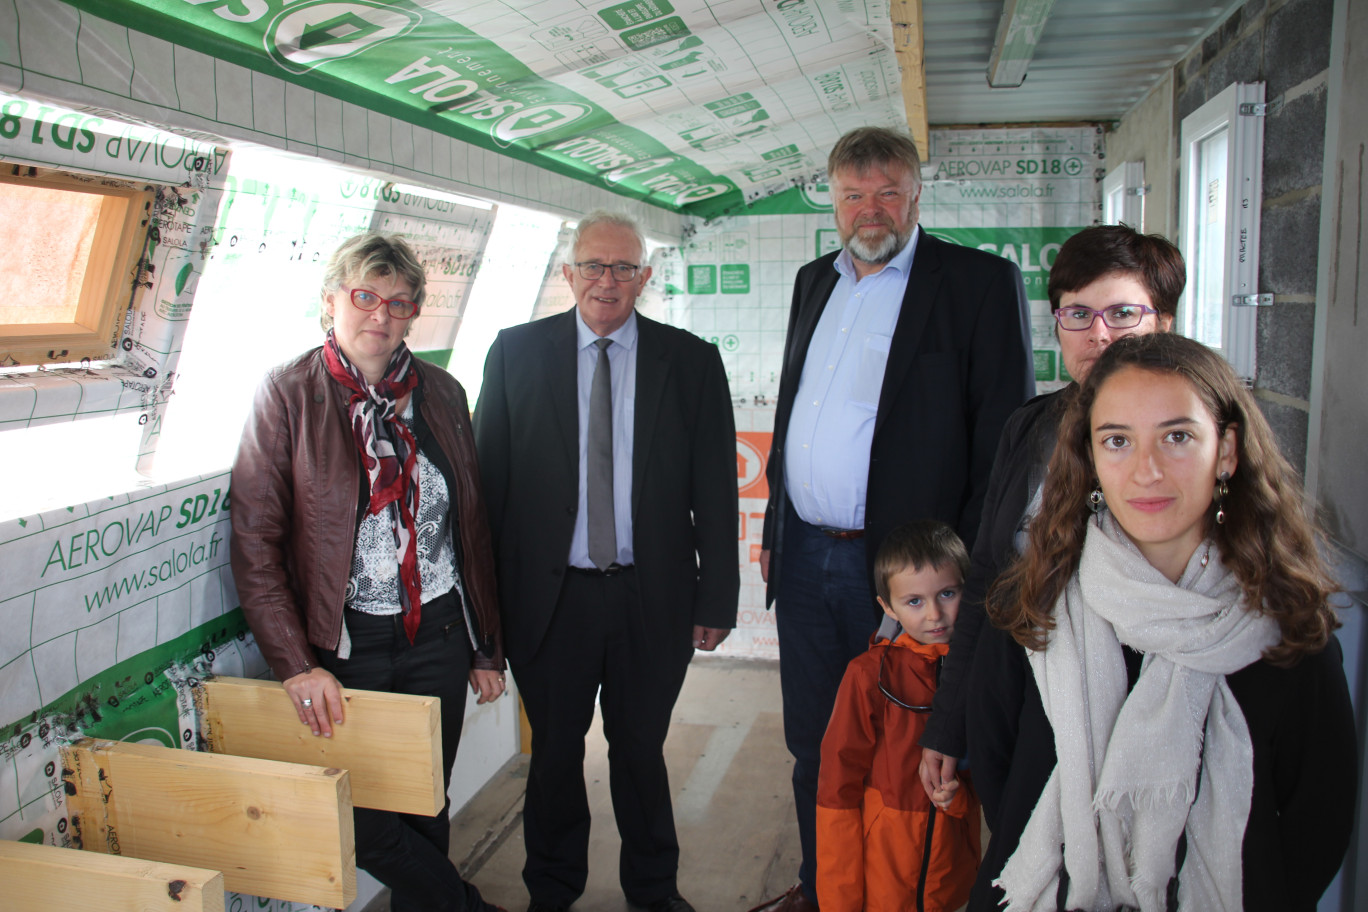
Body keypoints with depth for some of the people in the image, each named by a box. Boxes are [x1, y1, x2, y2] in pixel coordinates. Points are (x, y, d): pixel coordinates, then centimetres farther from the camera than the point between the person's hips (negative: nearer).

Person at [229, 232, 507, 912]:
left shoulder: (441, 393, 4)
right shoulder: (288, 394, -6)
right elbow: (255, 542, -9)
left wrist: (487, 648, 11)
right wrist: (296, 664, -16)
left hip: (438, 633, 3)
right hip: (342, 644, -2)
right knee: (353, 815, 1)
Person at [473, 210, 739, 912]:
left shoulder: (692, 361, -1)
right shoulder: (517, 353, 0)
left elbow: (716, 486, 0)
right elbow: (489, 477, 1)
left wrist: (717, 597, -2)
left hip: (652, 597, 0)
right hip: (549, 593, 0)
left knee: (641, 748, 16)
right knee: (555, 749, 16)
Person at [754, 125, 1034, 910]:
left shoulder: (981, 283, -7)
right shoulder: (815, 282, 12)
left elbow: (1007, 439, -10)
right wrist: (775, 528, 15)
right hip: (804, 558, 6)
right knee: (813, 743, 18)